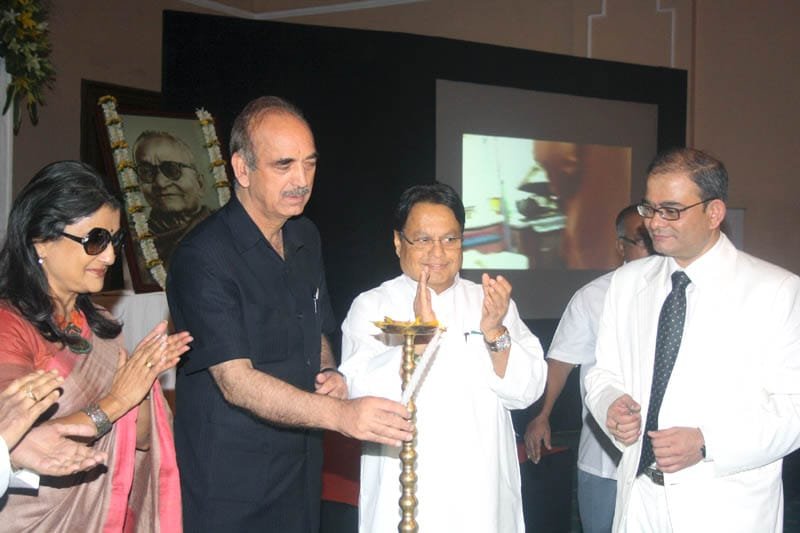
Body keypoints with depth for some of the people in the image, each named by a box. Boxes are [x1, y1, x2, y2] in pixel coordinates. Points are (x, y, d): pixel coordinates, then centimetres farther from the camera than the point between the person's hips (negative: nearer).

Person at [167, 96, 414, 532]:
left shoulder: (306, 238, 7)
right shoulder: (203, 258, -19)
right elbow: (236, 381, -25)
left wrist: (329, 374, -1)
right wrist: (340, 414, -35)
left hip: (303, 467, 7)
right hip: (230, 484, -6)